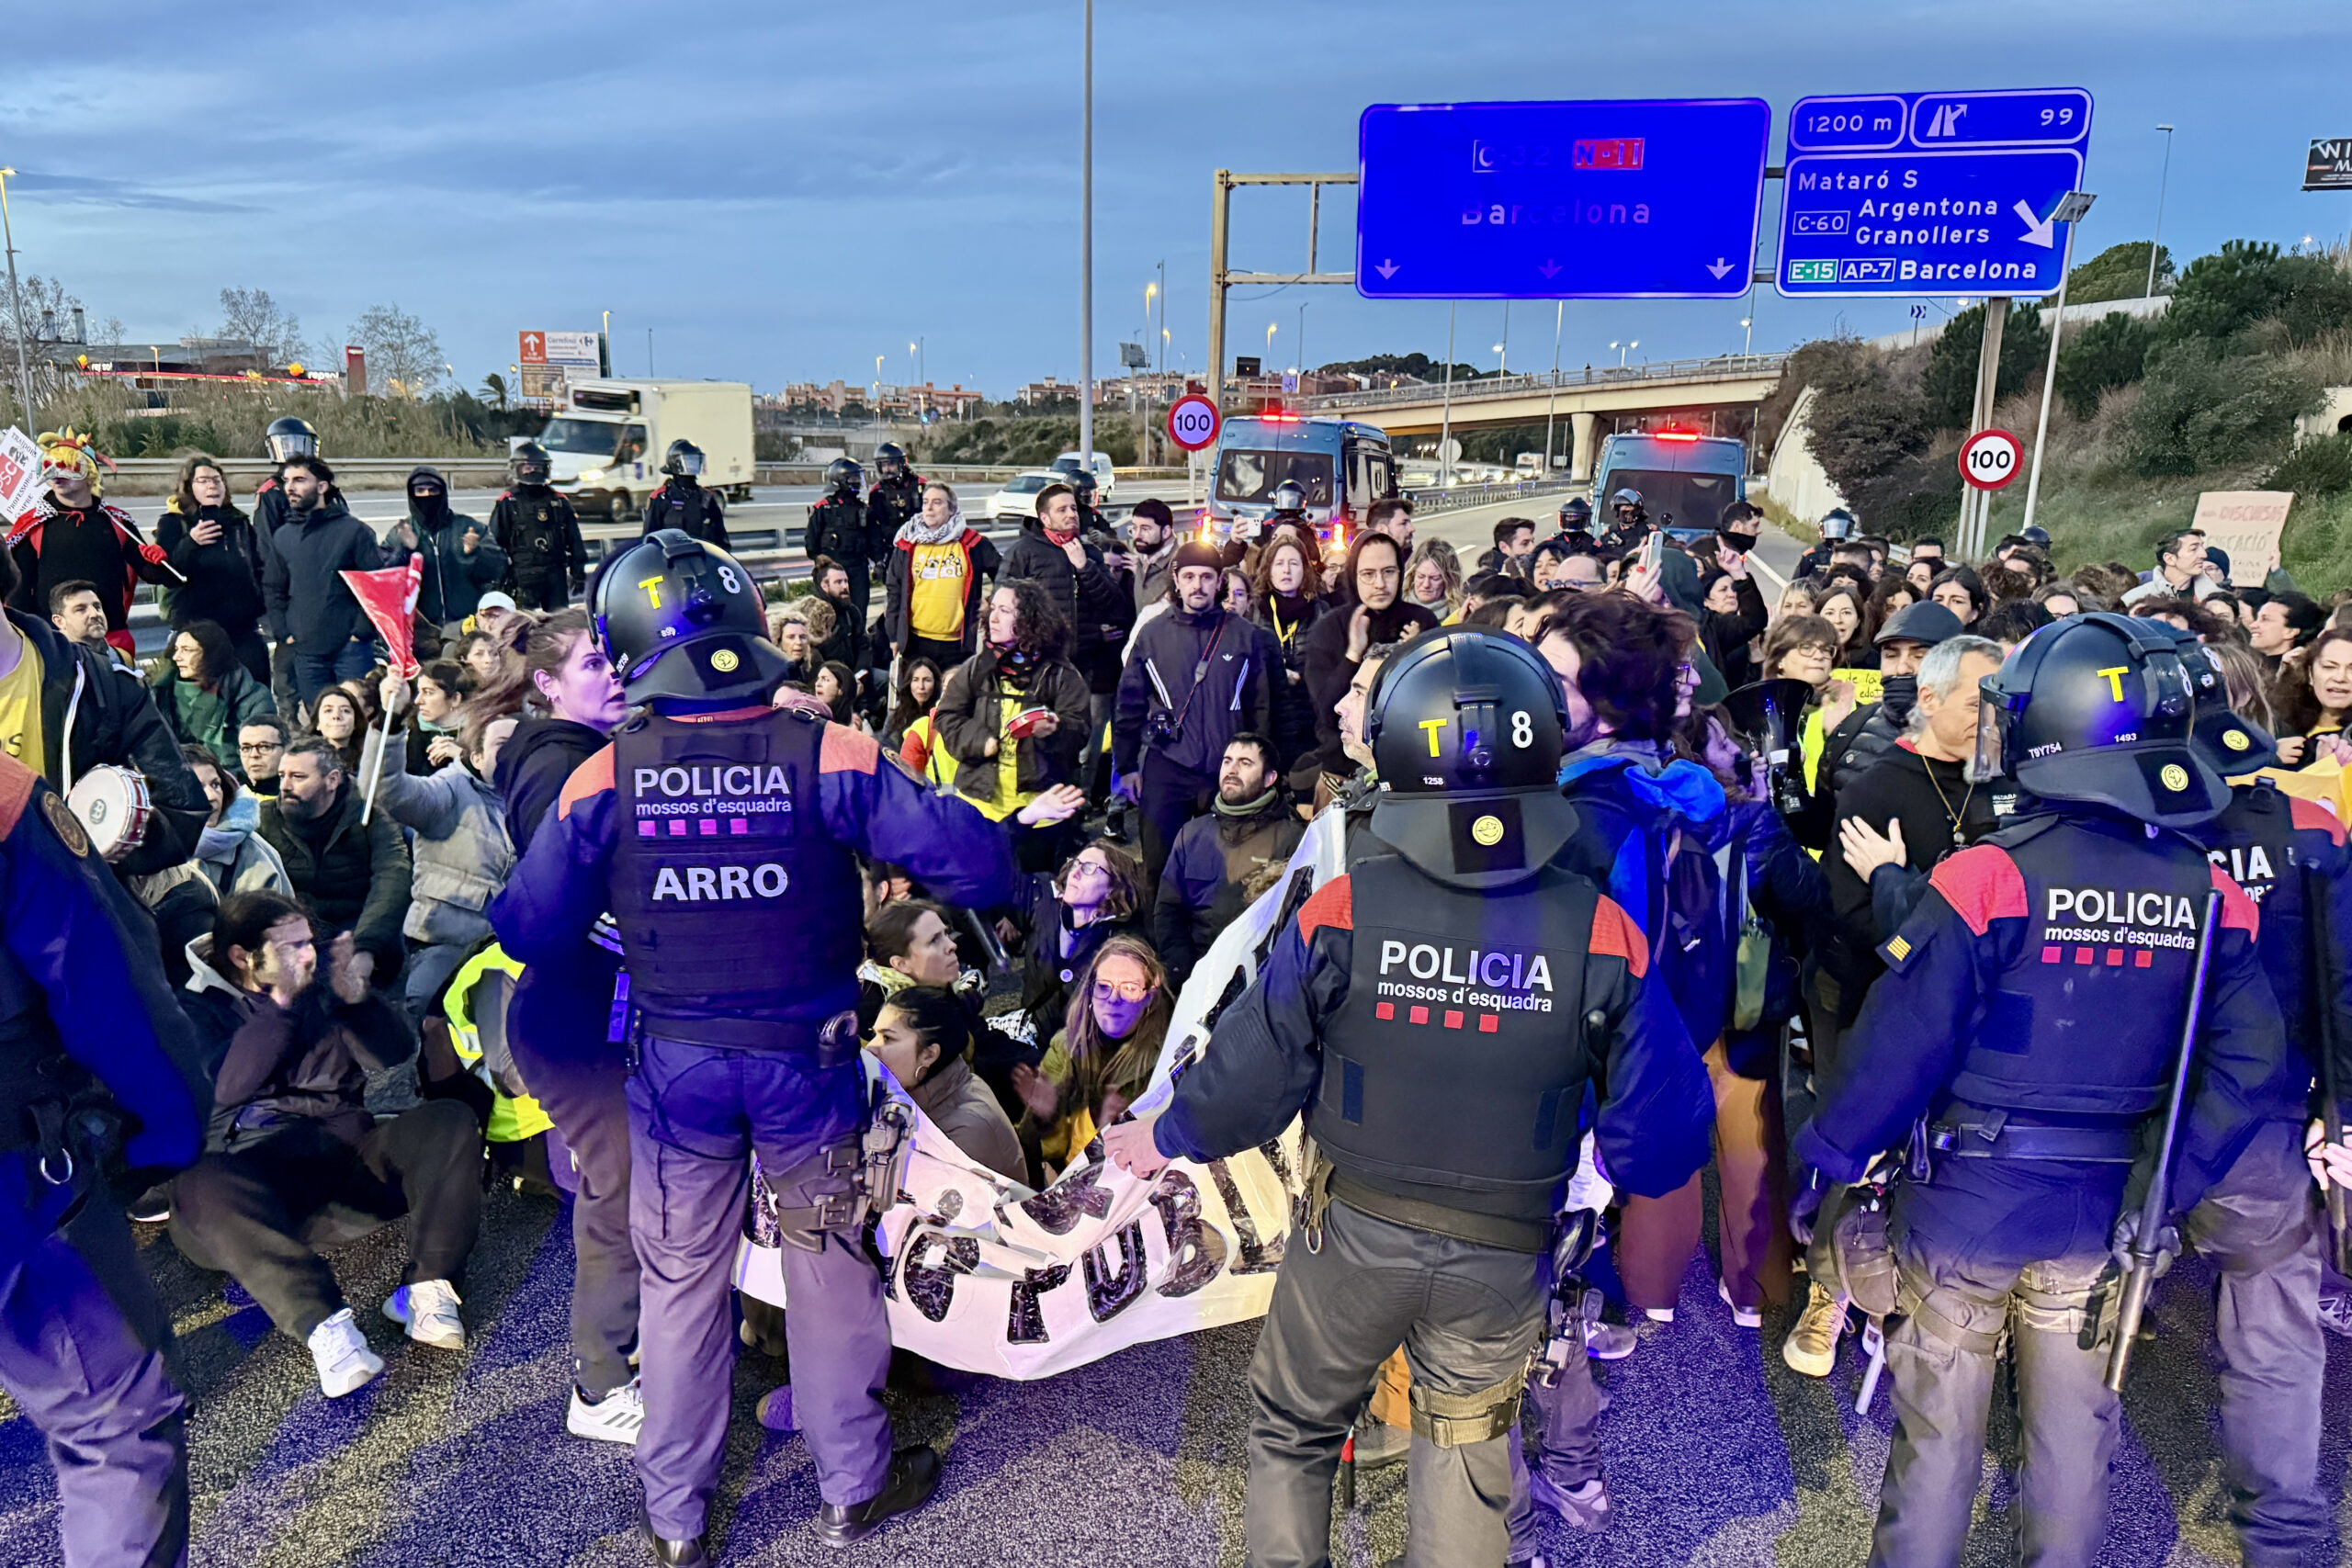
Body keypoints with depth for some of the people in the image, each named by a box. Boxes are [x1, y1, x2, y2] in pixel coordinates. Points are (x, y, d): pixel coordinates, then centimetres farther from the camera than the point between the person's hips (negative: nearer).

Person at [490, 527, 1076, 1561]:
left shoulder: (606, 776, -13)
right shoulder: (827, 756, -18)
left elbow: (530, 930, -7)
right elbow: (973, 862, -20)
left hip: (676, 1063, 1)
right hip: (806, 1055, -1)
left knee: (680, 1279, 20)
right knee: (828, 1265, 18)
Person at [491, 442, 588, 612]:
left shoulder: (559, 500, 13)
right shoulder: (508, 502, 2)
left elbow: (574, 540, 16)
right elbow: (496, 542, 1)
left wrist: (578, 572, 10)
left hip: (555, 573, 4)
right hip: (522, 577, -3)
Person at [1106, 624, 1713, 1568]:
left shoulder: (1340, 912, -22)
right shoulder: (1603, 934, -18)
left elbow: (1254, 1070, -12)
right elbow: (1664, 1129, -11)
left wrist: (1165, 1136, 8)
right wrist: (1596, 1175, 11)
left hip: (1357, 1232, -1)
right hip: (1506, 1255, 1)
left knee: (1292, 1427, 25)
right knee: (1464, 1468, 25)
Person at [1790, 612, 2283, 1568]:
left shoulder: (1990, 876, -21)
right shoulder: (2204, 891, -4)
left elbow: (1900, 1042, -20)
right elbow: (2249, 1055, -2)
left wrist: (1823, 1161, -8)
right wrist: (2173, 1187, 6)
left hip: (1968, 1199, -4)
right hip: (2100, 1208, 4)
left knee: (1939, 1425, 12)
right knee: (2074, 1427, 20)